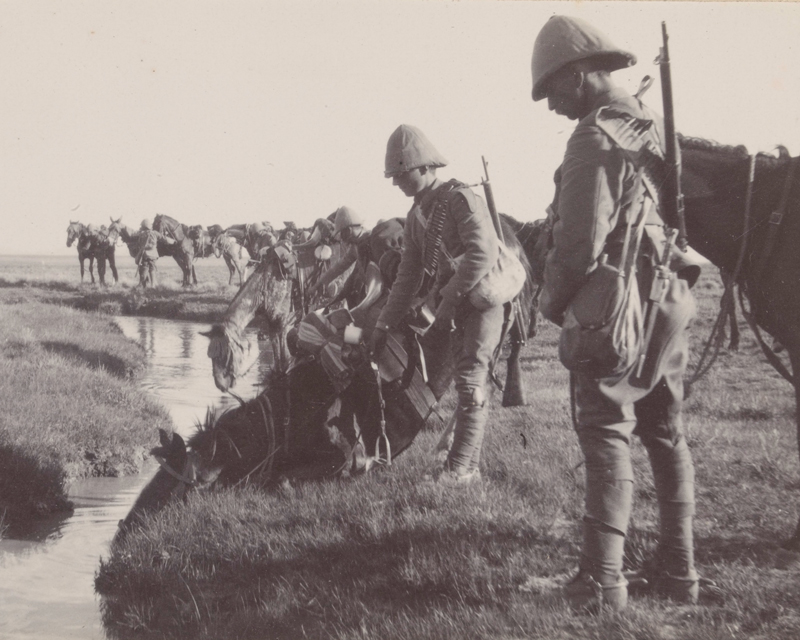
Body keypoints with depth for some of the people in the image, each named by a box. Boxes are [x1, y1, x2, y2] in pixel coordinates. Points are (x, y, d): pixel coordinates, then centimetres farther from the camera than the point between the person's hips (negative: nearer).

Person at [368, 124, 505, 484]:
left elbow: (483, 255, -24)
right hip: (451, 305, 8)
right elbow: (408, 276, 16)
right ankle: (468, 464, 13)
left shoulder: (459, 198, -13)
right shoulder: (416, 216, 12)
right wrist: (384, 324, 13)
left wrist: (449, 300, -23)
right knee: (462, 379, 8)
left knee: (470, 381, -10)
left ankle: (461, 467, -8)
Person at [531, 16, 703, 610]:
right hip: (672, 301, 8)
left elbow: (579, 243, -17)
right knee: (666, 434, 12)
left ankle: (603, 578, -4)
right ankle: (678, 568, 18)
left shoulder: (596, 139, -14)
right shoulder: (655, 128, 12)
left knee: (608, 437, -4)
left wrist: (552, 303, -3)